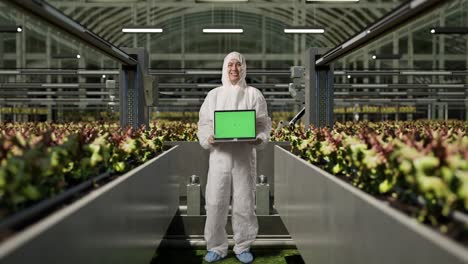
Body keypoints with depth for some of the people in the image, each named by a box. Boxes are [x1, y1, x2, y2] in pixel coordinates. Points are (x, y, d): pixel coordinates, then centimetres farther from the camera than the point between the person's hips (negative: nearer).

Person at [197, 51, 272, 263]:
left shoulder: (254, 94, 6)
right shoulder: (214, 95, 8)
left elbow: (263, 123, 4)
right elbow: (203, 123, 7)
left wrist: (259, 139, -16)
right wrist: (208, 138, -13)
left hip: (244, 156, 0)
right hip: (219, 155, 1)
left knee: (244, 202, 4)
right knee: (215, 202, 0)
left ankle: (243, 247, 20)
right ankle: (216, 247, 16)